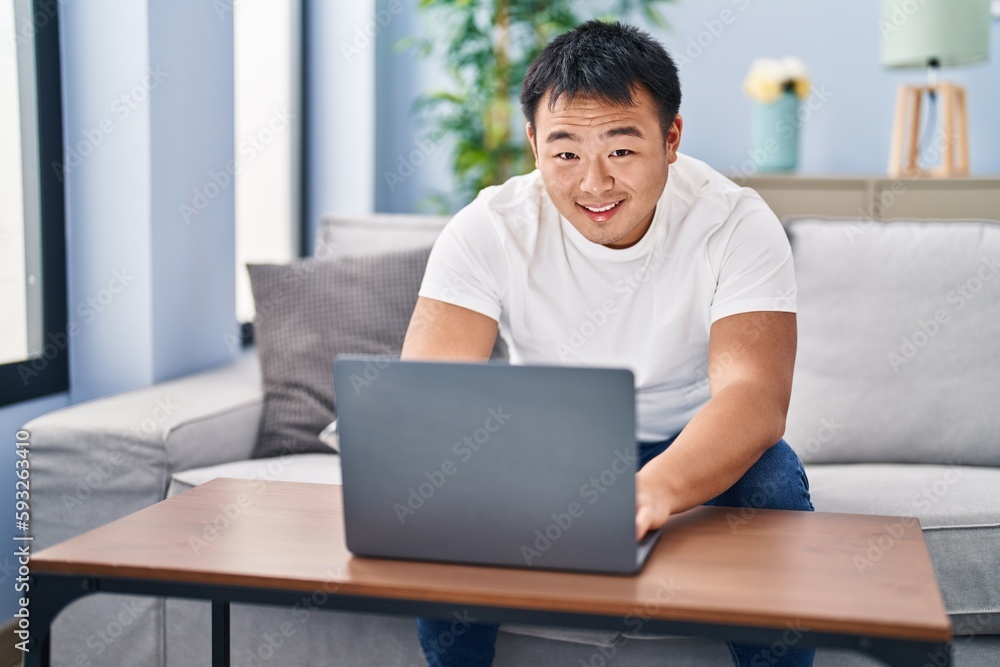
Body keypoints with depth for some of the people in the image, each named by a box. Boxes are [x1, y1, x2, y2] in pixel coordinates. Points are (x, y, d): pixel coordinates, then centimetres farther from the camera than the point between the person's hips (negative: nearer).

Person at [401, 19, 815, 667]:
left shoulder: (737, 224, -21)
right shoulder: (488, 230, -18)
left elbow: (756, 397, -34)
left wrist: (654, 488, -56)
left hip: (690, 456, 0)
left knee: (772, 477, -32)